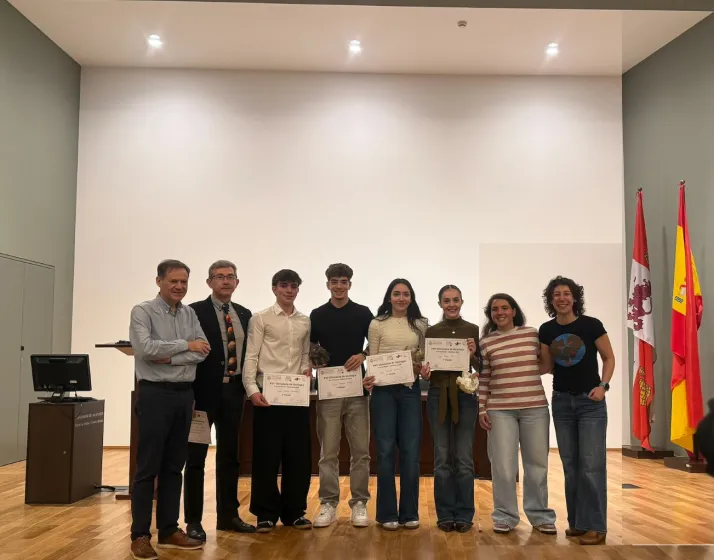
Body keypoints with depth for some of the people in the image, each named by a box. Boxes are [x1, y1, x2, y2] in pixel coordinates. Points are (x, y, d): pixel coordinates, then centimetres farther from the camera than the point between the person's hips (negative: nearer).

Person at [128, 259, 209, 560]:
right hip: (155, 394, -6)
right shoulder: (142, 311, -6)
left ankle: (169, 530, 21)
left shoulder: (190, 313, 10)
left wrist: (171, 358, -14)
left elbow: (203, 350, 0)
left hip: (184, 394, 6)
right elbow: (145, 348, -21)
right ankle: (140, 535, 7)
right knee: (147, 467, -1)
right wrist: (186, 345, -12)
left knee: (174, 466, 12)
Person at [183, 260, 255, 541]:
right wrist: (189, 391, -15)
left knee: (229, 455, 13)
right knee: (196, 456, 4)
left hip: (233, 391, 6)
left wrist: (247, 384, 4)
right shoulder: (195, 311, -7)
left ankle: (228, 515, 23)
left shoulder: (244, 314, 11)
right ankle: (193, 520, 12)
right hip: (205, 390, -5)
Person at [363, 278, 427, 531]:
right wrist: (369, 379, -16)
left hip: (411, 390, 2)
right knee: (386, 451, 1)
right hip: (384, 390, -2)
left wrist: (423, 368, -8)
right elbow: (372, 359, 2)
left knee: (411, 451, 3)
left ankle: (409, 512, 14)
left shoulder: (420, 325, 9)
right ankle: (387, 513, 11)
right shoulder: (377, 324, 3)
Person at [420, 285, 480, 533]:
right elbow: (426, 365, 8)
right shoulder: (431, 331, 6)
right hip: (438, 395, 1)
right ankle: (445, 515, 13)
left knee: (464, 458, 1)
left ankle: (464, 515, 11)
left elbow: (481, 368, 3)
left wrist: (473, 354, -16)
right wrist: (424, 370, -14)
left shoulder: (473, 330, 4)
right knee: (442, 458, 4)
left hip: (465, 395, -1)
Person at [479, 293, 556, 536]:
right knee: (503, 465, 1)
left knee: (537, 463, 9)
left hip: (535, 407, 1)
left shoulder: (533, 333, 5)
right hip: (500, 410, -1)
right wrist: (481, 409, 0)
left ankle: (540, 515, 23)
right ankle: (505, 516, 15)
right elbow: (483, 380, 5)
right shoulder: (486, 342, 4)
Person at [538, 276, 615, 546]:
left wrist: (603, 386, -14)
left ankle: (595, 526, 2)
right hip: (562, 402, 4)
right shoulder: (546, 330, 0)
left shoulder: (591, 325, -10)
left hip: (590, 401, -4)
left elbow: (609, 358, -1)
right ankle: (576, 521, 19)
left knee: (591, 464, -6)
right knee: (570, 464, 9)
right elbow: (547, 367, 8)